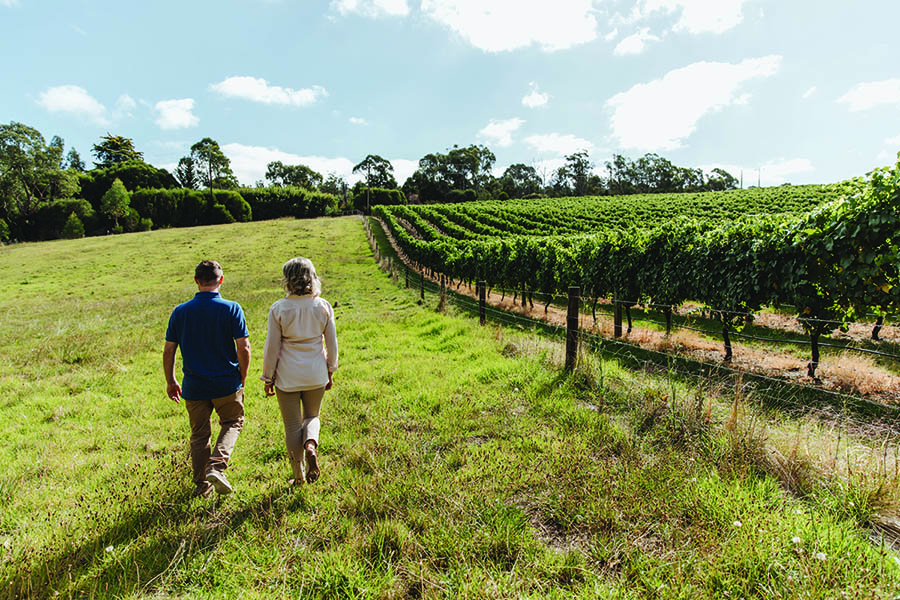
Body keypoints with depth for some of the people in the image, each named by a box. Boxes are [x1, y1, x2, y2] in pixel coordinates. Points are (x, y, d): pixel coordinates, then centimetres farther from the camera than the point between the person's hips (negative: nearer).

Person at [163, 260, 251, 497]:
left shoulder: (180, 311, -1)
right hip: (226, 383, -2)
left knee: (199, 435, 17)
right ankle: (217, 466, -1)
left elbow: (168, 351, 2)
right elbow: (243, 348, -13)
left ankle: (202, 484, 26)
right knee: (232, 423, 19)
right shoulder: (231, 309, -10)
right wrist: (242, 378, 2)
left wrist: (171, 382, 14)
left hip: (194, 386, 3)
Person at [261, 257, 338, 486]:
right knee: (312, 416, 22)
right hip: (316, 374, 2)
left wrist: (268, 378, 6)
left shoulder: (278, 308, -10)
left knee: (292, 426, 12)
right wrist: (330, 371, 15)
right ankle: (311, 444, -8)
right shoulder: (323, 306, -4)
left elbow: (272, 347, -6)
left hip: (287, 376, -2)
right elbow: (332, 343, 2)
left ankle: (299, 477, 20)